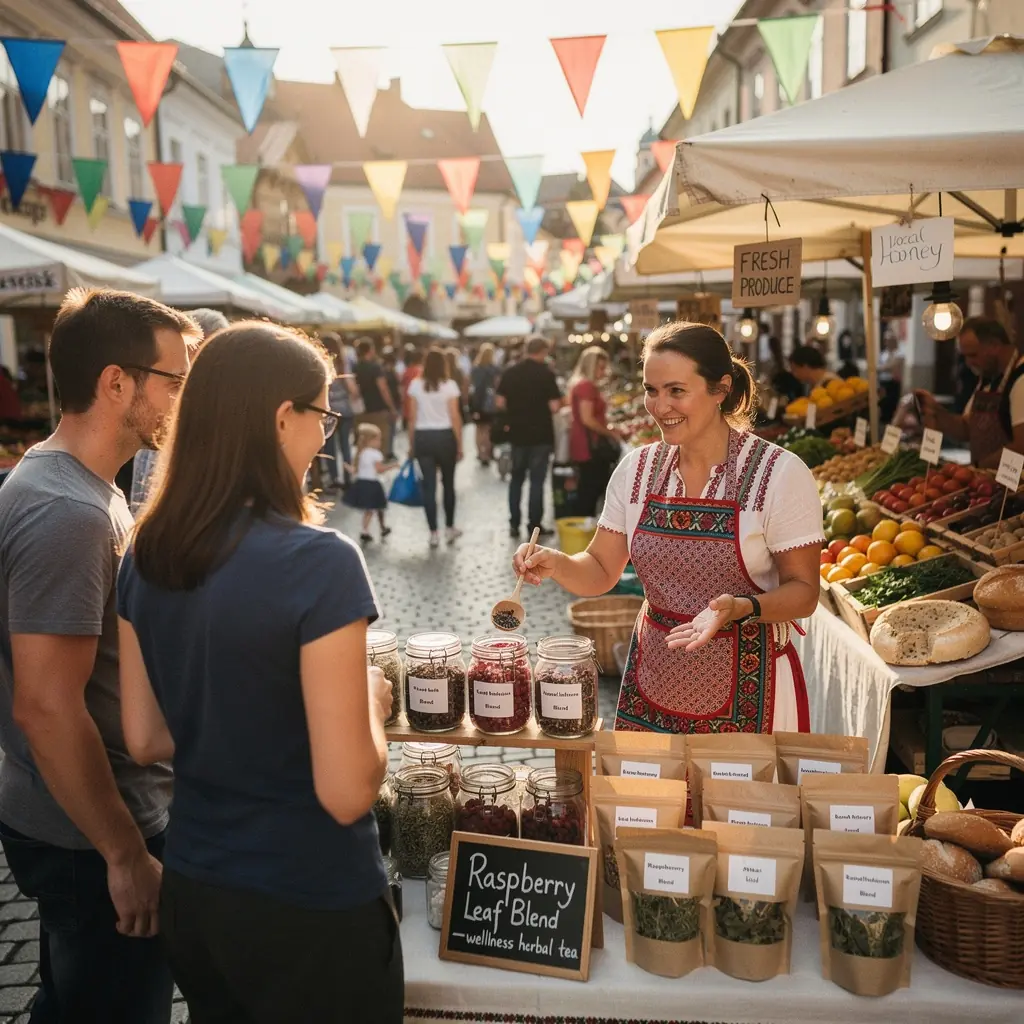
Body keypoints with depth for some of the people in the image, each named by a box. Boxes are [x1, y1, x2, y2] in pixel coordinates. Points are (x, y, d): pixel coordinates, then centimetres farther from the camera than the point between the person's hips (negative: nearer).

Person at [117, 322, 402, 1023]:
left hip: (190, 890, 6)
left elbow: (145, 741, 5)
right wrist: (371, 701, -5)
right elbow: (347, 793, -22)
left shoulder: (145, 556, -3)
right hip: (310, 906, -6)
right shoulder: (319, 562, -24)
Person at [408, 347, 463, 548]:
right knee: (448, 483, 15)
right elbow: (455, 417, -6)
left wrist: (411, 445, 9)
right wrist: (460, 444, 2)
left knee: (429, 486, 4)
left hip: (422, 438, 1)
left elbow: (412, 418, 1)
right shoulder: (449, 385, -5)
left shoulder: (415, 385, 0)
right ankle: (449, 528, 24)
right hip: (445, 437, -1)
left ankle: (434, 533, 4)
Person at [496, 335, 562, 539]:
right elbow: (554, 406, -15)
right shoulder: (546, 373, -12)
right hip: (540, 434, -4)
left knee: (516, 478, 14)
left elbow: (501, 403, 1)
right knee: (537, 480, 4)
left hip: (517, 433, 4)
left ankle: (514, 524, 16)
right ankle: (535, 526, 7)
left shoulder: (510, 371, -1)